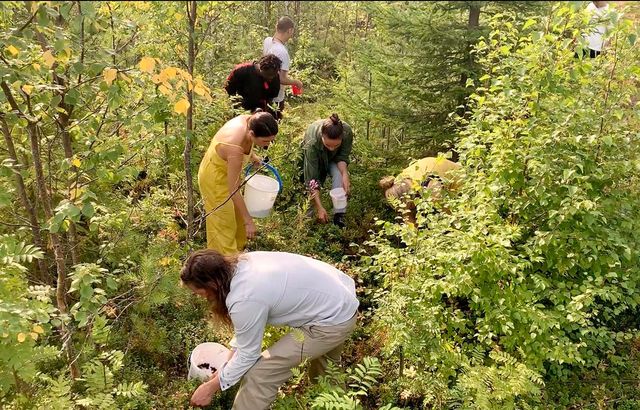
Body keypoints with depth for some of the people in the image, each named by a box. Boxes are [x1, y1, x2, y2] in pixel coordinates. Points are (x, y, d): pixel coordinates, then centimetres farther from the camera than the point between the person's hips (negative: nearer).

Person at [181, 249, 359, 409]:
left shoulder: (245, 300, -29)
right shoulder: (242, 263, -4)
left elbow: (247, 354, -14)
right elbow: (246, 326, 9)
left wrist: (211, 387, -1)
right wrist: (226, 366, 13)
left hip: (336, 320, -9)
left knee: (258, 374, -9)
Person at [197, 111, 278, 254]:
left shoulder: (249, 121, -22)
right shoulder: (235, 149, -42)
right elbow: (233, 191, -35)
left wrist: (252, 156, 2)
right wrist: (249, 221, -30)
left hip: (227, 171, 9)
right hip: (215, 179, -8)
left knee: (237, 215, 24)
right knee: (224, 226, 5)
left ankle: (237, 250, 46)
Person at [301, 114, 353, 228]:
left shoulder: (347, 132, -37)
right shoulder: (312, 142, -43)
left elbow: (342, 157, -22)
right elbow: (312, 179, -41)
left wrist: (345, 174, -44)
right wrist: (319, 208, -44)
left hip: (333, 158, 1)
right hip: (315, 157, -1)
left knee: (339, 174, -27)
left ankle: (339, 215, -24)